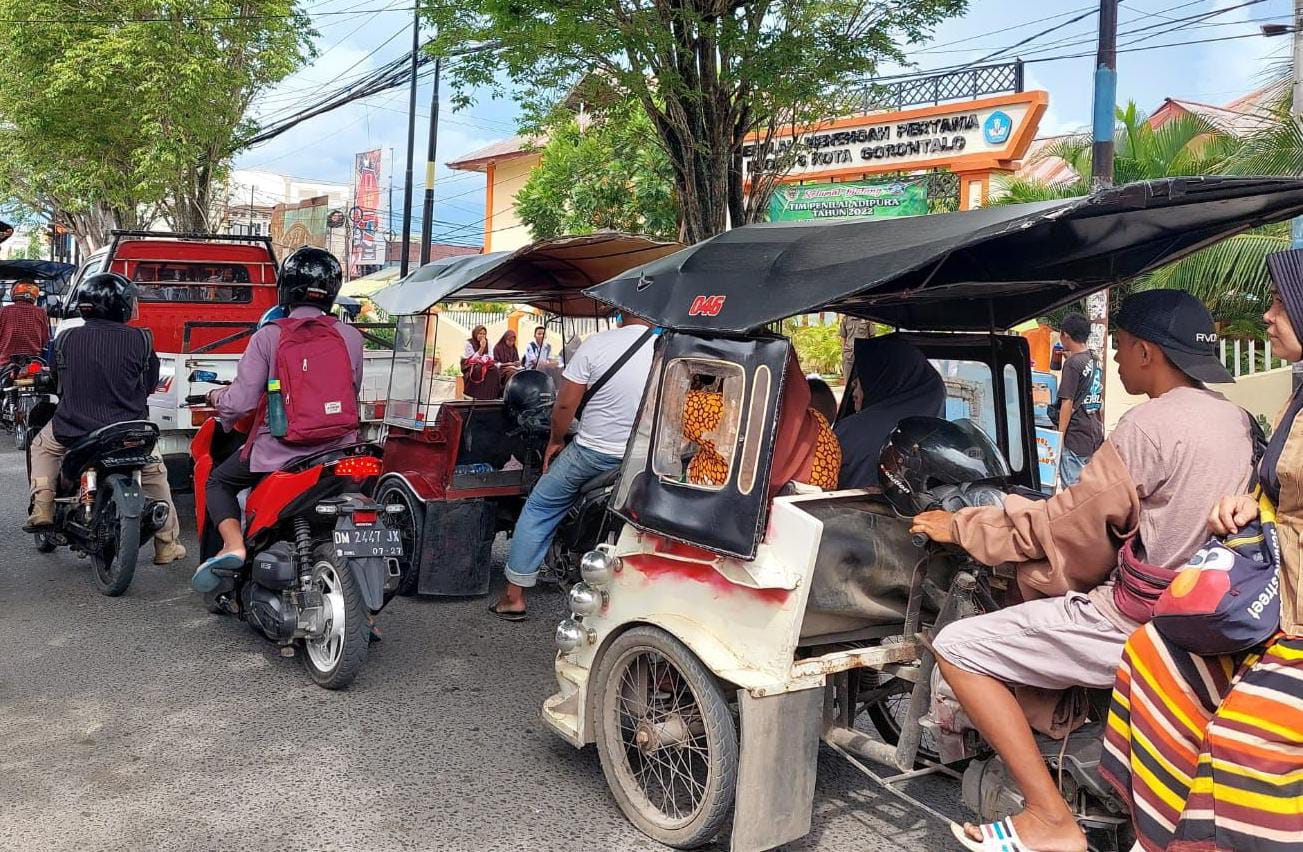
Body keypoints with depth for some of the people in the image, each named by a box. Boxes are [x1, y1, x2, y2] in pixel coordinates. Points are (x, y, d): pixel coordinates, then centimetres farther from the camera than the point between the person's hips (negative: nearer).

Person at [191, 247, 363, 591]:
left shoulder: (268, 336, -7)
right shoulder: (350, 336, 0)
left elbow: (241, 401, -8)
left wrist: (218, 397, 15)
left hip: (280, 448, -3)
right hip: (340, 445, 3)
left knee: (219, 481, 20)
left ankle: (233, 543, -2)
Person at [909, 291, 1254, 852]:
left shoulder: (1152, 424, -19)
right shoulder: (1236, 421, 7)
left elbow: (1067, 526, -13)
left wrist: (960, 527, -2)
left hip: (1133, 621, -10)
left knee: (956, 647, -8)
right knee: (1030, 580, 26)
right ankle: (1056, 720, 18)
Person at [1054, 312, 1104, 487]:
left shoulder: (1072, 363, -13)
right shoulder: (1096, 360, 11)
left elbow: (1067, 403, -15)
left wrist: (1059, 436, -12)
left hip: (1075, 437, -8)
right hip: (1095, 434, 8)